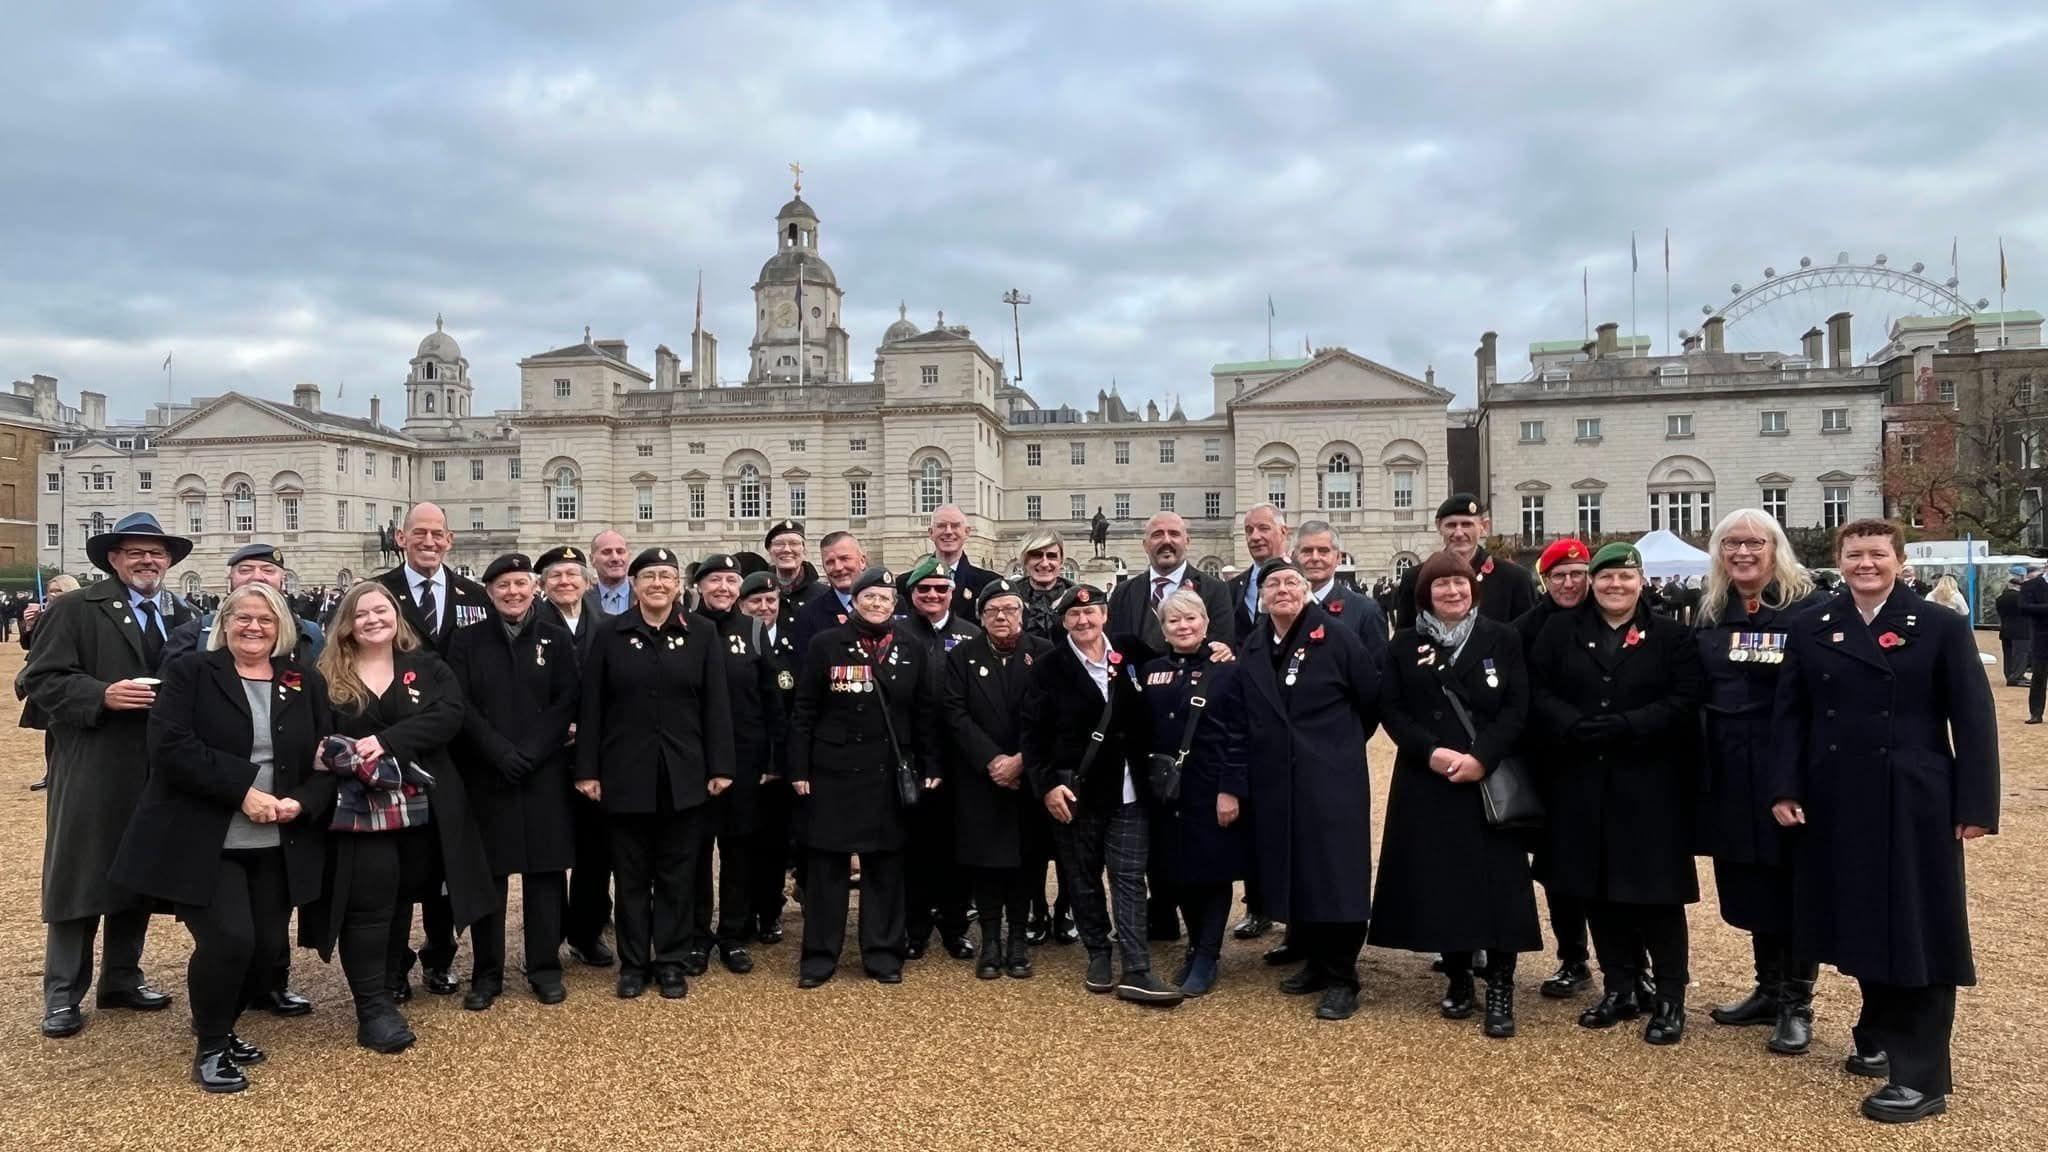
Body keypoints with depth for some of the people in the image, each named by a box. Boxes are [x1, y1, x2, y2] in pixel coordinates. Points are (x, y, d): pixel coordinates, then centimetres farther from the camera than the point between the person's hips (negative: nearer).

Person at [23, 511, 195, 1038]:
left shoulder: (181, 618, 13)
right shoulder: (74, 609, -4)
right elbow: (41, 679, -9)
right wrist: (102, 695, -22)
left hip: (156, 772, 5)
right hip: (91, 772, -5)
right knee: (77, 877, 2)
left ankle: (122, 979, 27)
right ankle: (63, 995, 12)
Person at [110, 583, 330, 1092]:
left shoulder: (307, 683, 9)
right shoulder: (189, 674, 0)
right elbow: (171, 746, -14)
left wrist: (302, 803, -12)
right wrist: (243, 788, -21)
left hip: (277, 846, 4)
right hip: (203, 843, -4)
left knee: (269, 946, 3)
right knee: (228, 940, -14)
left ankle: (221, 1028, 32)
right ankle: (209, 1048, 10)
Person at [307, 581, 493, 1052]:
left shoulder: (427, 667, 4)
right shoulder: (327, 675, 2)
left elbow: (450, 714, -11)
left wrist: (387, 740, -22)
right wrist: (334, 756, -22)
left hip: (420, 808, 2)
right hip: (358, 809, -2)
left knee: (402, 895, 15)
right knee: (370, 902, -5)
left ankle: (391, 977, 36)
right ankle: (374, 1009, 0)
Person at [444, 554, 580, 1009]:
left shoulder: (558, 640, 6)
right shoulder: (467, 641, 5)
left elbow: (567, 702, -1)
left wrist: (529, 751, -13)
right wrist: (499, 751, -15)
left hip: (545, 774, 0)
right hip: (485, 774, 0)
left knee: (545, 870, 5)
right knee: (488, 873, 5)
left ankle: (545, 968, 16)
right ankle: (487, 973, 17)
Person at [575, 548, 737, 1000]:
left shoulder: (703, 633, 2)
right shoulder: (611, 634, 2)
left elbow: (716, 704, 0)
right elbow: (592, 706, 1)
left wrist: (721, 766, -5)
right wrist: (587, 770, -4)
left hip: (684, 774, 0)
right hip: (626, 773, 0)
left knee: (677, 873, 8)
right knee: (631, 873, 9)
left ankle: (671, 963, 19)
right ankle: (633, 963, 21)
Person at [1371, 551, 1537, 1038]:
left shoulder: (1502, 638, 3)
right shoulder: (1406, 644, 6)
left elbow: (1517, 708, -3)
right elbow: (1390, 709, 2)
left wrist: (1481, 757, -16)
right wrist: (1430, 751, -13)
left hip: (1490, 781, -1)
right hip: (1428, 782, 1)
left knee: (1496, 882, -3)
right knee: (1440, 881, 4)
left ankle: (1500, 992, 6)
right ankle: (1457, 979, 20)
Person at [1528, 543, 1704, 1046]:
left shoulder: (1671, 637, 2)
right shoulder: (1560, 632, 7)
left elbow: (1684, 702, -8)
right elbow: (1538, 692, -1)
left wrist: (1623, 726, -20)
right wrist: (1577, 727, -18)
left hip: (1651, 785, -2)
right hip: (1583, 784, 3)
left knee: (1656, 891, 0)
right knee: (1599, 890, 9)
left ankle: (1670, 998, 14)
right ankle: (1621, 989, 23)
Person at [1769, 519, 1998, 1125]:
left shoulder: (1942, 627, -3)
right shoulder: (1811, 628, 5)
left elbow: (1973, 721, -4)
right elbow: (1790, 715, 5)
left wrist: (1975, 806, -9)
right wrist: (1785, 789, -3)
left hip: (1914, 805, -3)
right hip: (1836, 803, 3)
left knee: (1915, 929, 1)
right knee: (1863, 924, 14)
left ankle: (1921, 1075, 8)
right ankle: (1880, 1038, 32)